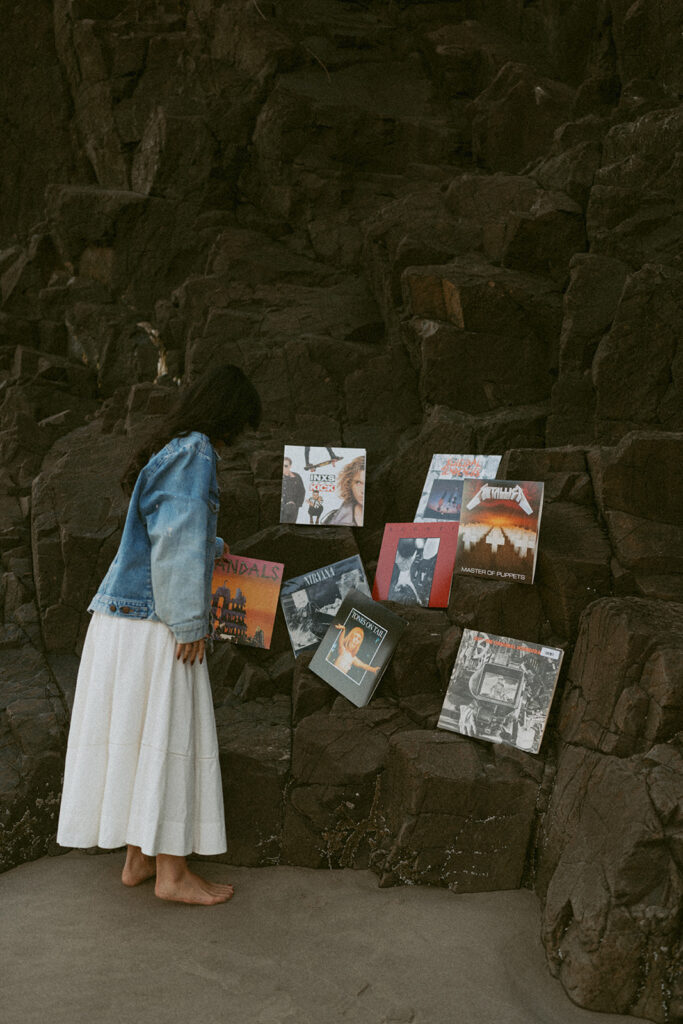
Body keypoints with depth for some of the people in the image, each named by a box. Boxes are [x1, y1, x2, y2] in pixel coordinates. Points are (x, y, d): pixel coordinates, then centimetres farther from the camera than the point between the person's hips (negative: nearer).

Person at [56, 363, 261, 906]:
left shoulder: (167, 451, 17)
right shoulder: (195, 453, -11)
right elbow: (179, 544, -18)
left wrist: (212, 548, 47)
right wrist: (190, 624, -16)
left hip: (125, 615, 9)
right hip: (157, 622, -9)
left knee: (137, 735, 12)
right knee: (169, 738, -2)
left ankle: (139, 858, 22)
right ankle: (172, 872, 7)